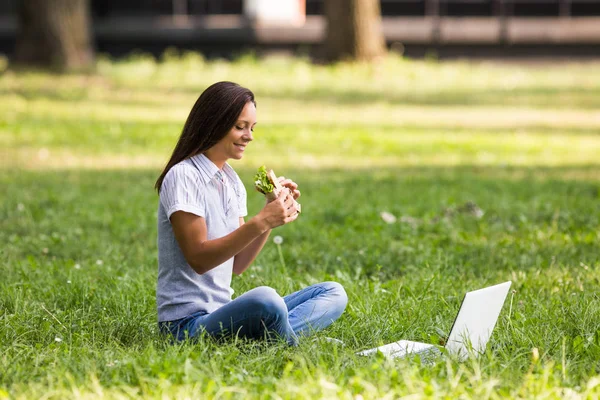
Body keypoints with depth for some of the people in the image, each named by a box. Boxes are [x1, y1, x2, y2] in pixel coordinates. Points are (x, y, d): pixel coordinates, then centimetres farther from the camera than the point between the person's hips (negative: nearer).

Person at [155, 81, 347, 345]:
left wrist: (275, 214, 1)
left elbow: (237, 265, 12)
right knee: (264, 300, -39)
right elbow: (198, 259, -17)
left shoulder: (232, 182, 15)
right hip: (189, 321, -9)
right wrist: (260, 222, -23)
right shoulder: (183, 177, -9)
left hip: (222, 311, 9)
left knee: (333, 294, -1)